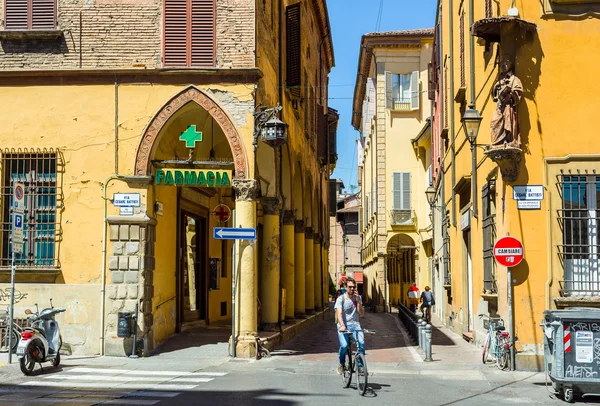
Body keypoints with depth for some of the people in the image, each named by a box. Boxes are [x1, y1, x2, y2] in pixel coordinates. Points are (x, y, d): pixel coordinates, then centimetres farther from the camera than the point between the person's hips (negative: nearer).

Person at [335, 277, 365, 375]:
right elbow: (339, 313, -16)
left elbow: (361, 314, 3)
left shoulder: (358, 298, 10)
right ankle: (341, 363, 4)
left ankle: (360, 366, -13)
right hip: (343, 325, -3)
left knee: (361, 343, -26)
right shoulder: (341, 299, -2)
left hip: (355, 324, 3)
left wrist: (358, 301, -9)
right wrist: (342, 325, -34)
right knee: (344, 345, -26)